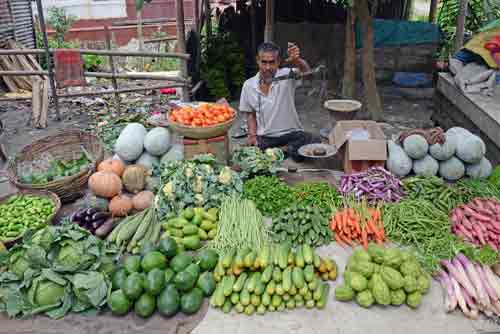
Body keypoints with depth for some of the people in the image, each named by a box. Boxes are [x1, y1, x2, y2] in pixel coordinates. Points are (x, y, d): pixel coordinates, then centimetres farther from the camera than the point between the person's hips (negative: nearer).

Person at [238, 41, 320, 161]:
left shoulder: (286, 76, -8)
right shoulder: (248, 85, 1)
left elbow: (306, 72, -30)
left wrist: (297, 60, -53)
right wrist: (252, 135, -3)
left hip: (291, 133, -2)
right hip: (264, 138, 2)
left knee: (315, 143, -28)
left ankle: (287, 150, 0)